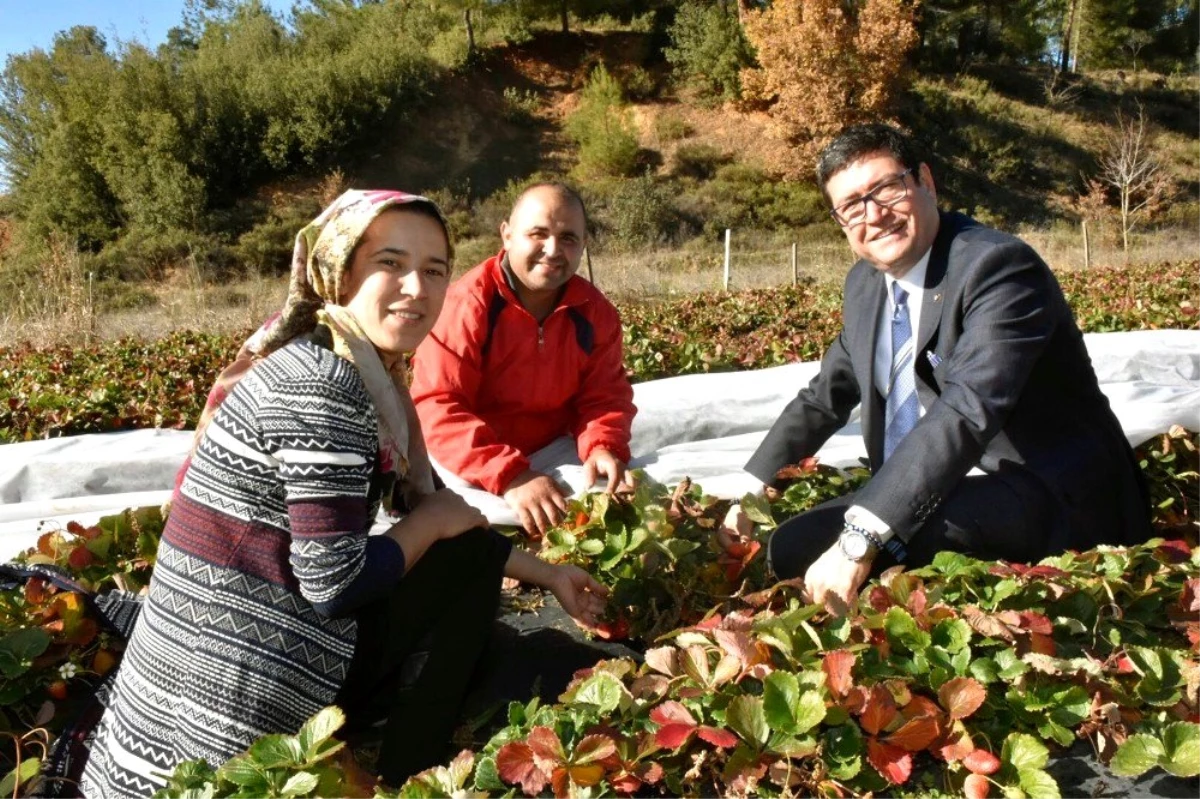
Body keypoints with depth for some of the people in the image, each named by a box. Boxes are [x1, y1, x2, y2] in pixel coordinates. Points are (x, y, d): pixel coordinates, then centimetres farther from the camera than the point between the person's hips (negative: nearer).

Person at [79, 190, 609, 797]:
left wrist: (545, 574, 14)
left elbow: (432, 509, 14)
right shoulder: (320, 387, -22)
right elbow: (335, 582, -24)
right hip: (235, 702, -9)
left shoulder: (368, 375, 6)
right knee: (470, 553, -3)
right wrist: (435, 521, -7)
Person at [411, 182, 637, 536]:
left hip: (551, 450, 5)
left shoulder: (595, 311, -2)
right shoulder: (466, 305, -19)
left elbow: (604, 394, 1)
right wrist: (509, 477, -36)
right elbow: (436, 408, -25)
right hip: (470, 463, -5)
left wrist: (604, 448, -23)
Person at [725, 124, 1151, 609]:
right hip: (933, 491, 8)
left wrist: (861, 539, -41)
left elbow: (967, 412, -33)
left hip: (1047, 497, -8)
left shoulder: (999, 266, -19)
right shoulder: (864, 284, 7)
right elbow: (825, 396, 18)